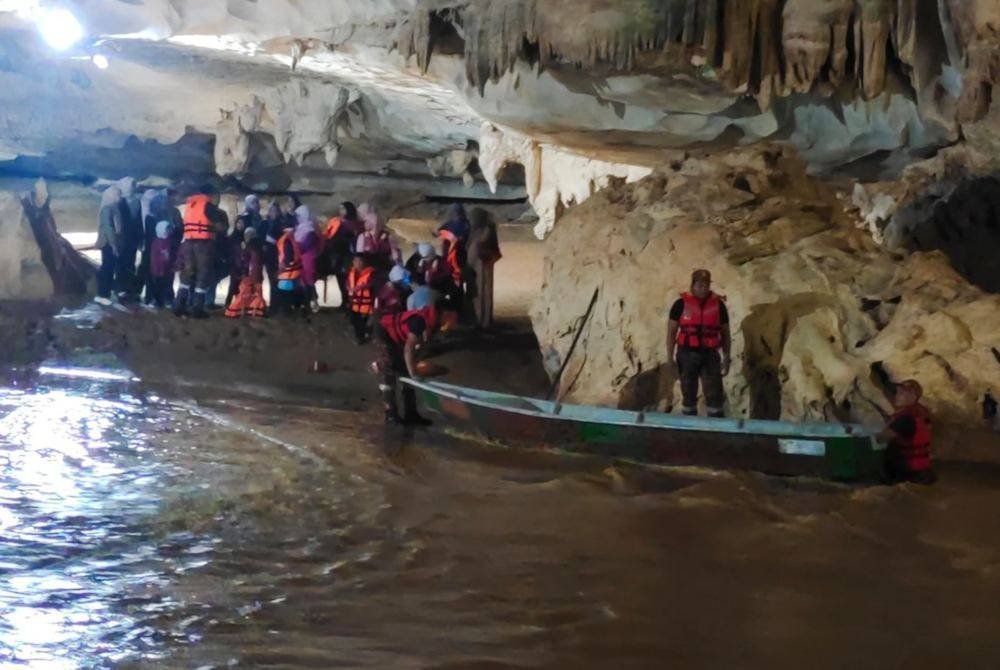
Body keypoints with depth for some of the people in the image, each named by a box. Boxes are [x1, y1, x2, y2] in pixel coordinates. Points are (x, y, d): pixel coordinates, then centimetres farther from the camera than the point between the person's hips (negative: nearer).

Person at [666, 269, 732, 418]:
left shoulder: (718, 305, 3)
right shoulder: (681, 304, -1)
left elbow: (725, 334, 9)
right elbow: (671, 332, 2)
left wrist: (726, 358, 4)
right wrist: (670, 359, -2)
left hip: (710, 355, 0)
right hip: (687, 355, 0)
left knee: (715, 394, -6)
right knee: (689, 395, 9)